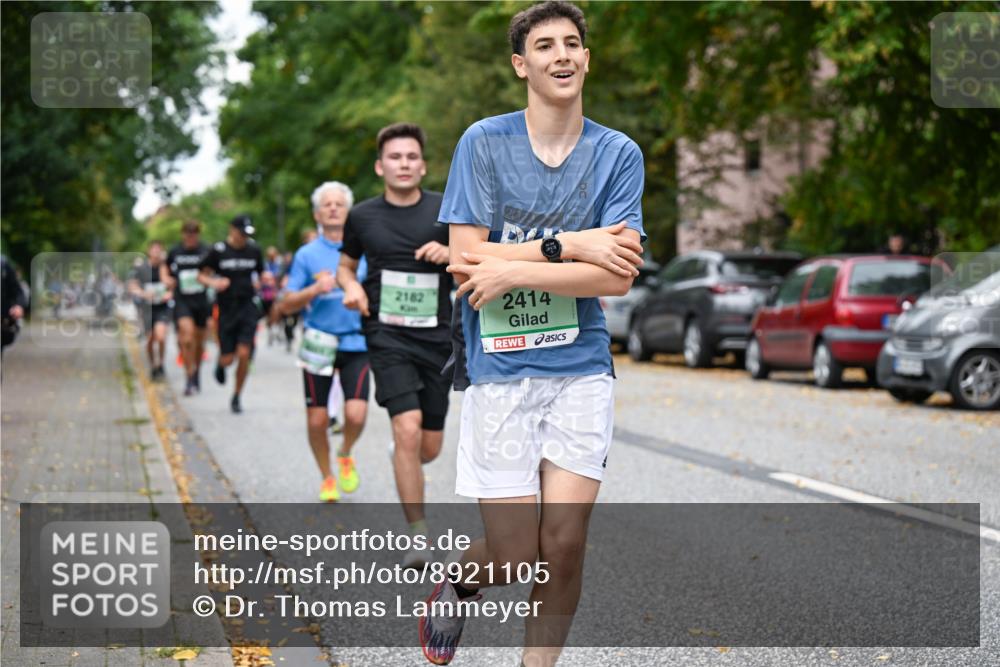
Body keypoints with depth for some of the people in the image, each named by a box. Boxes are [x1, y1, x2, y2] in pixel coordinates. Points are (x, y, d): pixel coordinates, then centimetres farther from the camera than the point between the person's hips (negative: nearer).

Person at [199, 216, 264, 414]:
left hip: (248, 307, 1)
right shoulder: (218, 250, -4)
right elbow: (202, 275, 1)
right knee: (228, 359, -1)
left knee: (244, 354, -10)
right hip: (226, 309, -1)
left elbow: (261, 272, 19)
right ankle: (221, 364, 39)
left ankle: (237, 397, 8)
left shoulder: (254, 250, 4)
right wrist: (213, 283, -19)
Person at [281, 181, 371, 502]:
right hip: (319, 344, 0)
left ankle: (345, 456, 17)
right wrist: (315, 289, -15)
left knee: (356, 414, -15)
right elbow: (287, 305, 2)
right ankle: (327, 478, 25)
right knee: (317, 420, 2)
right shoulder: (307, 254, 4)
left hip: (357, 343, 0)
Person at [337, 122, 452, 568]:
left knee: (429, 447, 6)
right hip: (387, 335, -1)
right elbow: (346, 265, 19)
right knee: (408, 428, -20)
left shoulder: (446, 210, 2)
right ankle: (419, 536, -14)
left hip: (437, 338, 2)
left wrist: (450, 254, -14)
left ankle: (402, 458, 45)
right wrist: (351, 286, -3)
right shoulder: (363, 216, 4)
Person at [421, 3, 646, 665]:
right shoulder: (484, 142, -1)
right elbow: (466, 260, -9)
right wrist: (570, 246, -14)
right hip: (500, 369, -1)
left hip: (581, 367, 2)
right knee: (515, 558, -2)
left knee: (564, 545, -3)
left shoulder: (618, 153, 2)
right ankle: (457, 579, 33)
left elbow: (618, 276, -8)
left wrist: (511, 270, -13)